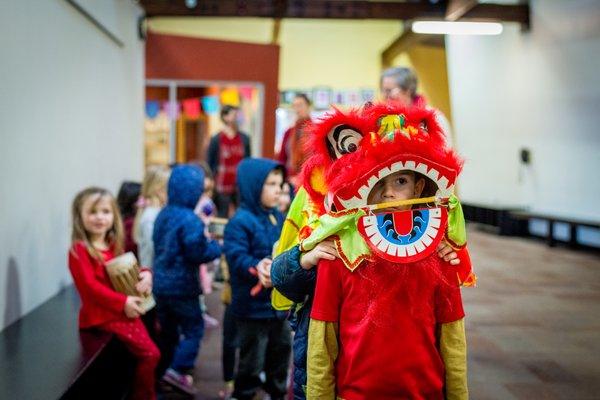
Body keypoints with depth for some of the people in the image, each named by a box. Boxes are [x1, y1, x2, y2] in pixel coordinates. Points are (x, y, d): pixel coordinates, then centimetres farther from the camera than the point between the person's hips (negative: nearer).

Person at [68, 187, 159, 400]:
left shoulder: (114, 245, 10)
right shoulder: (79, 249, -15)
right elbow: (90, 286, -21)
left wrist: (145, 274, -4)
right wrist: (123, 302, -25)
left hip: (125, 310, 8)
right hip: (102, 315, -8)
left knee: (149, 353, 14)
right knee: (149, 353, -11)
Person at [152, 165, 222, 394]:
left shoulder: (163, 214, 7)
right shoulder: (190, 220, -19)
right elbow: (198, 253, -23)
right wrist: (217, 247, -4)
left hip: (160, 283, 8)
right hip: (181, 286, -8)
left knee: (168, 330, 18)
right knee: (194, 328, 4)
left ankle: (164, 370, 27)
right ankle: (178, 369, -5)